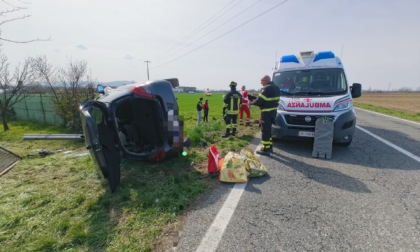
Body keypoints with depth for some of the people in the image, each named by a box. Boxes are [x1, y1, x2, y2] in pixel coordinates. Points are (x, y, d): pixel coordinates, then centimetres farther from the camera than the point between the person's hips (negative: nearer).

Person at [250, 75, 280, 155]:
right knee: (269, 130, 19)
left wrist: (251, 102, 0)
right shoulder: (276, 88, 14)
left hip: (267, 112, -10)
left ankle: (266, 149, 2)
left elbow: (259, 101, -20)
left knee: (265, 130, -3)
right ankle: (269, 146, 28)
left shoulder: (266, 88, -16)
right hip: (273, 111, 10)